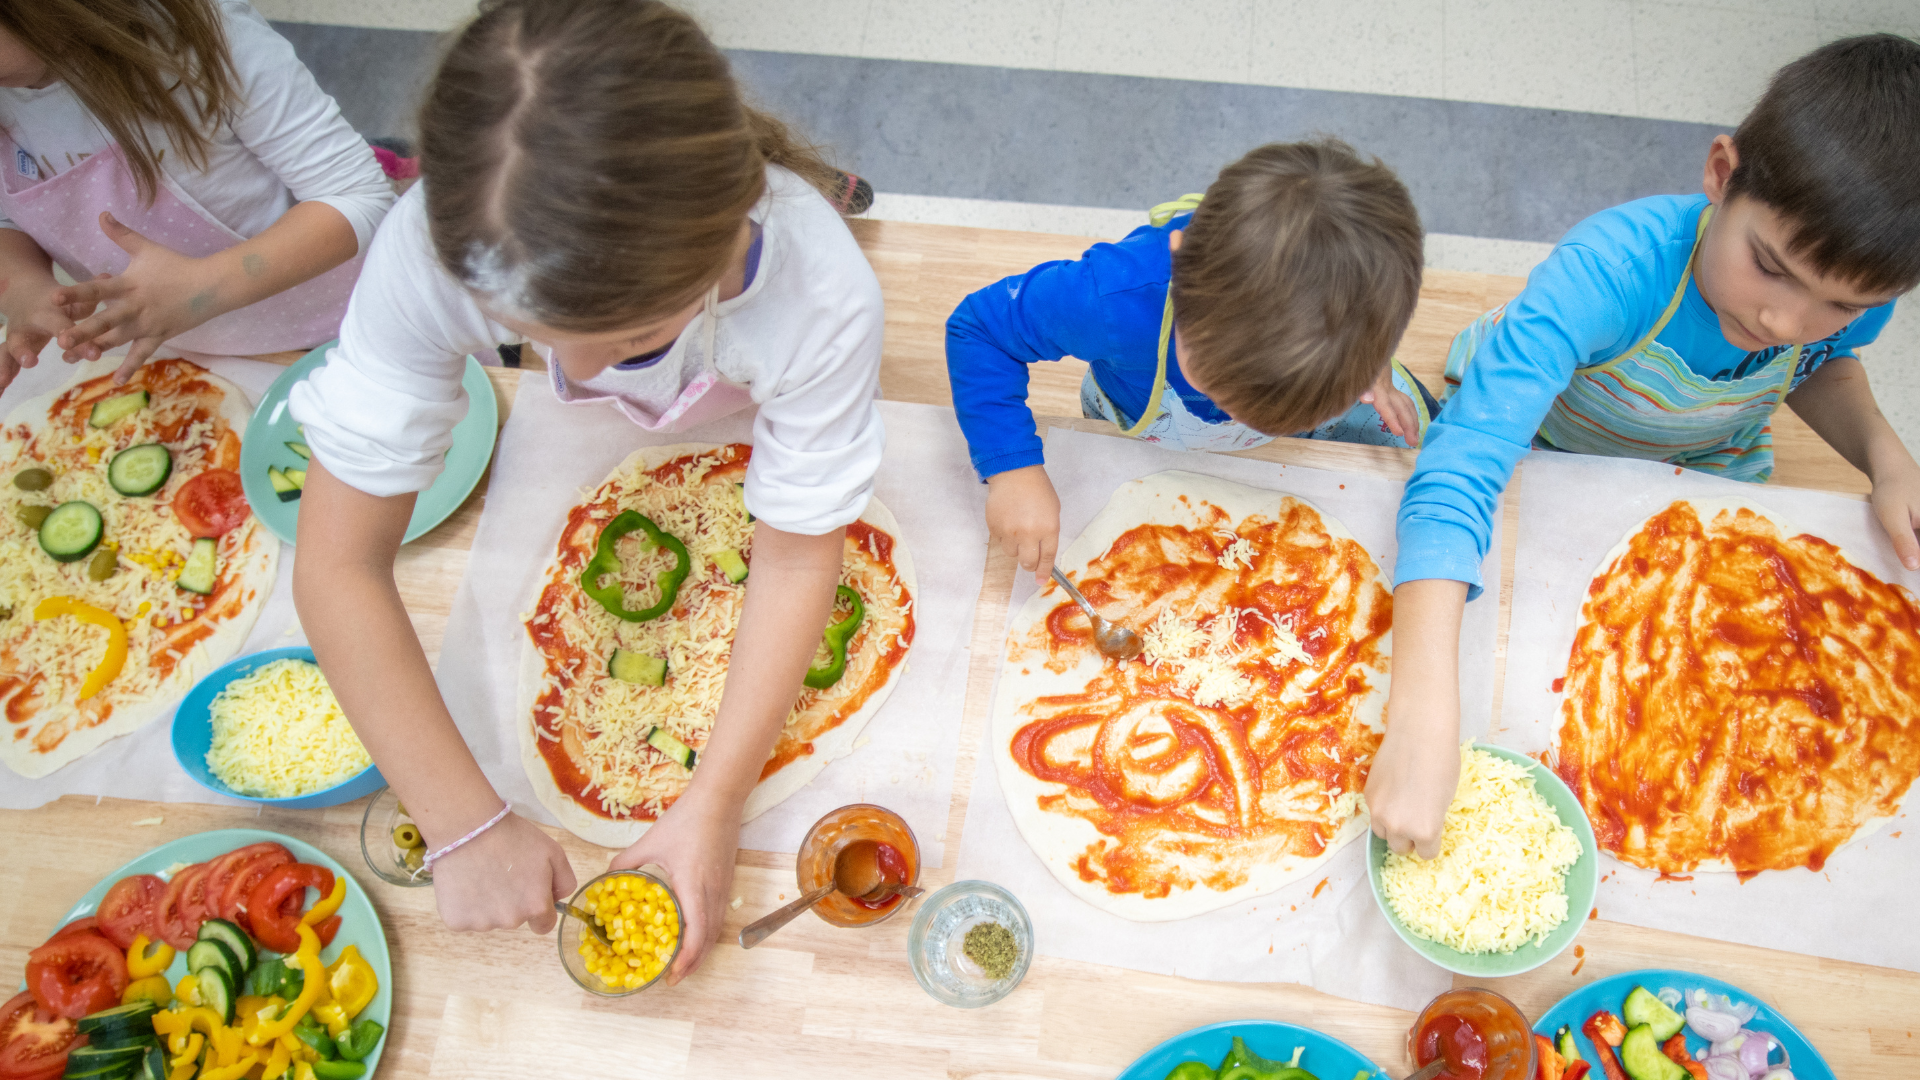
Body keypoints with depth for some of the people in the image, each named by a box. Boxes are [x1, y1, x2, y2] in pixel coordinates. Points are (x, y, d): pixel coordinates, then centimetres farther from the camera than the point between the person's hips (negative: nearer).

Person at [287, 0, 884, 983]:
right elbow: (338, 562, -40)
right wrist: (468, 825, -41)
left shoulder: (823, 298, -49)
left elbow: (794, 561, -35)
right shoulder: (434, 250, -47)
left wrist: (713, 804, -36)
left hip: (757, 412, -1)